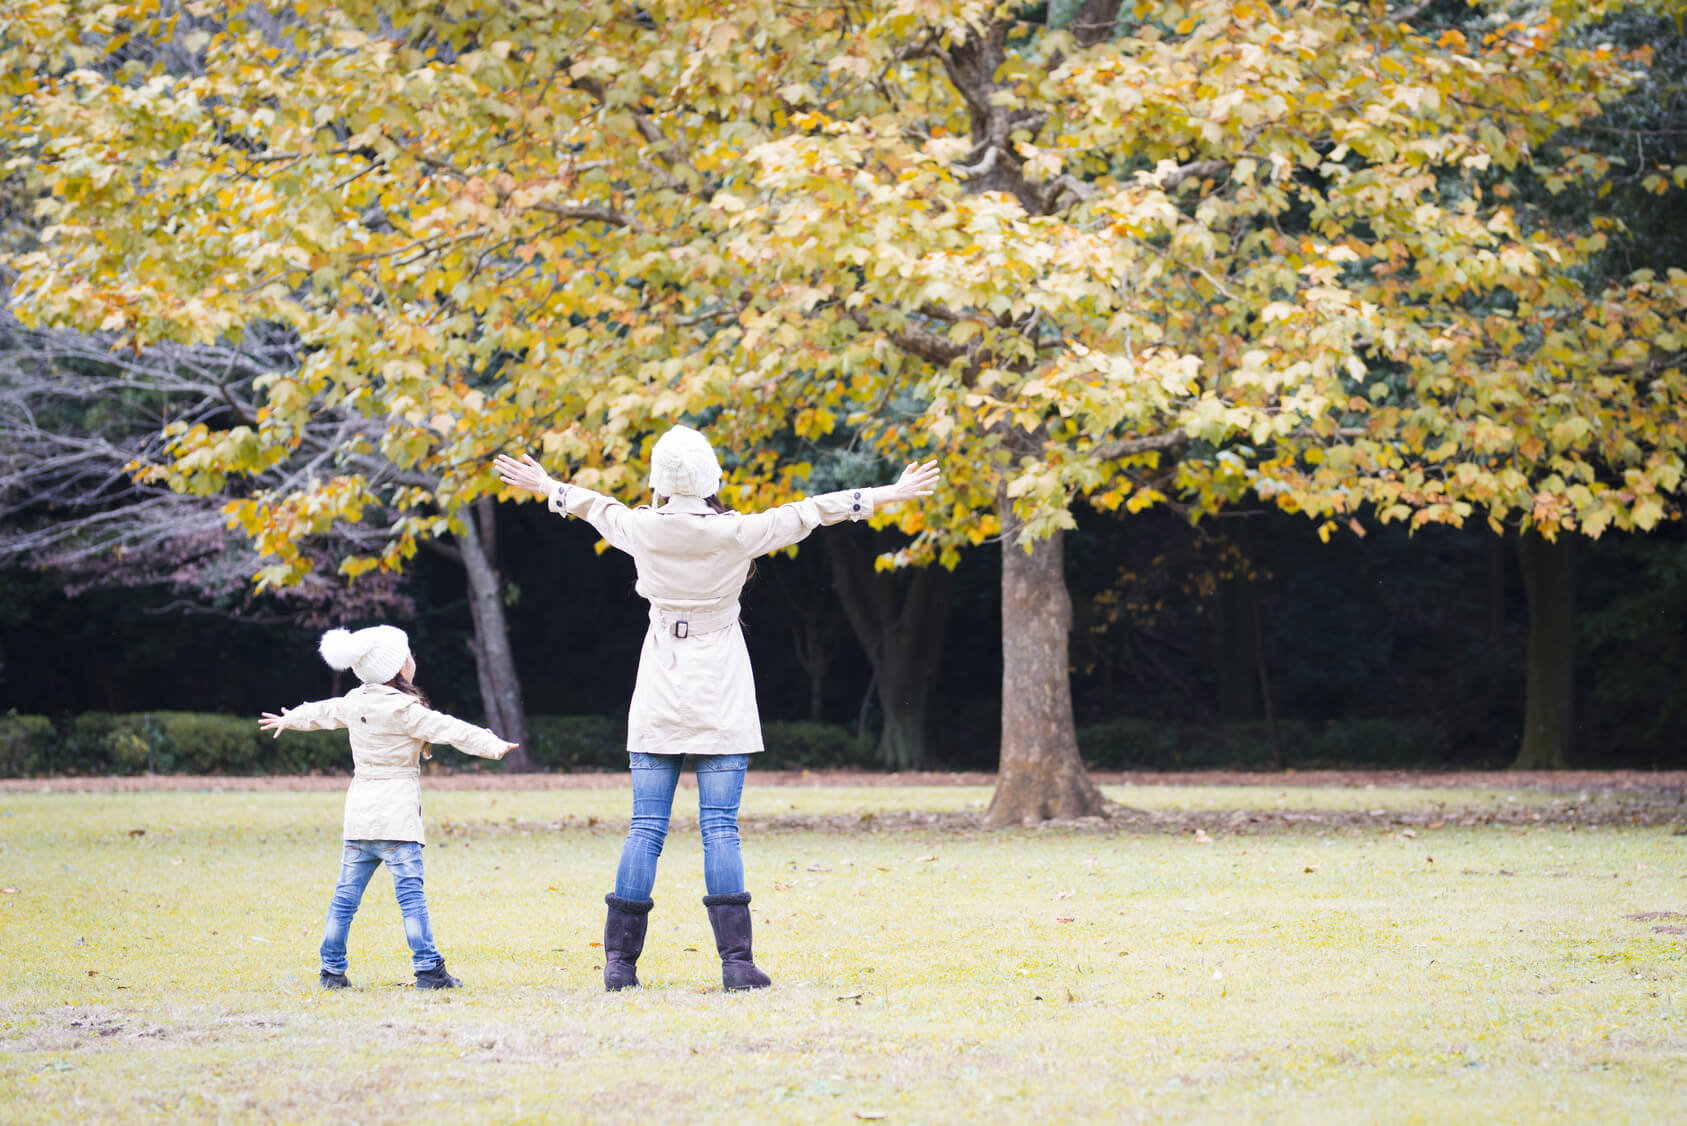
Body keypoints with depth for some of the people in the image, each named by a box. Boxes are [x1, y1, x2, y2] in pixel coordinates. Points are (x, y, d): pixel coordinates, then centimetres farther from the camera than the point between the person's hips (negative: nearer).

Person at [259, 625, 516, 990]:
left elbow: (323, 712, 29)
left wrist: (290, 719, 48)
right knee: (410, 892, -8)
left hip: (359, 816, 7)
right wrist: (492, 745, -25)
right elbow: (447, 729, -21)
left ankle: (332, 969, 14)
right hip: (396, 816, -7)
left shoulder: (355, 701, 10)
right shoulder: (403, 709, -13)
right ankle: (428, 968, -11)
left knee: (347, 893, 10)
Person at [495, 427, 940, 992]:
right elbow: (810, 511, 0)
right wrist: (889, 495, 10)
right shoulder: (737, 533, -10)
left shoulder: (641, 529, -3)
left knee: (646, 827, 4)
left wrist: (545, 486, 38)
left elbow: (594, 505, 17)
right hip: (720, 702, -2)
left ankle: (619, 959, 3)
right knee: (720, 827, -3)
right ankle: (736, 959, -8)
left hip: (657, 702, 2)